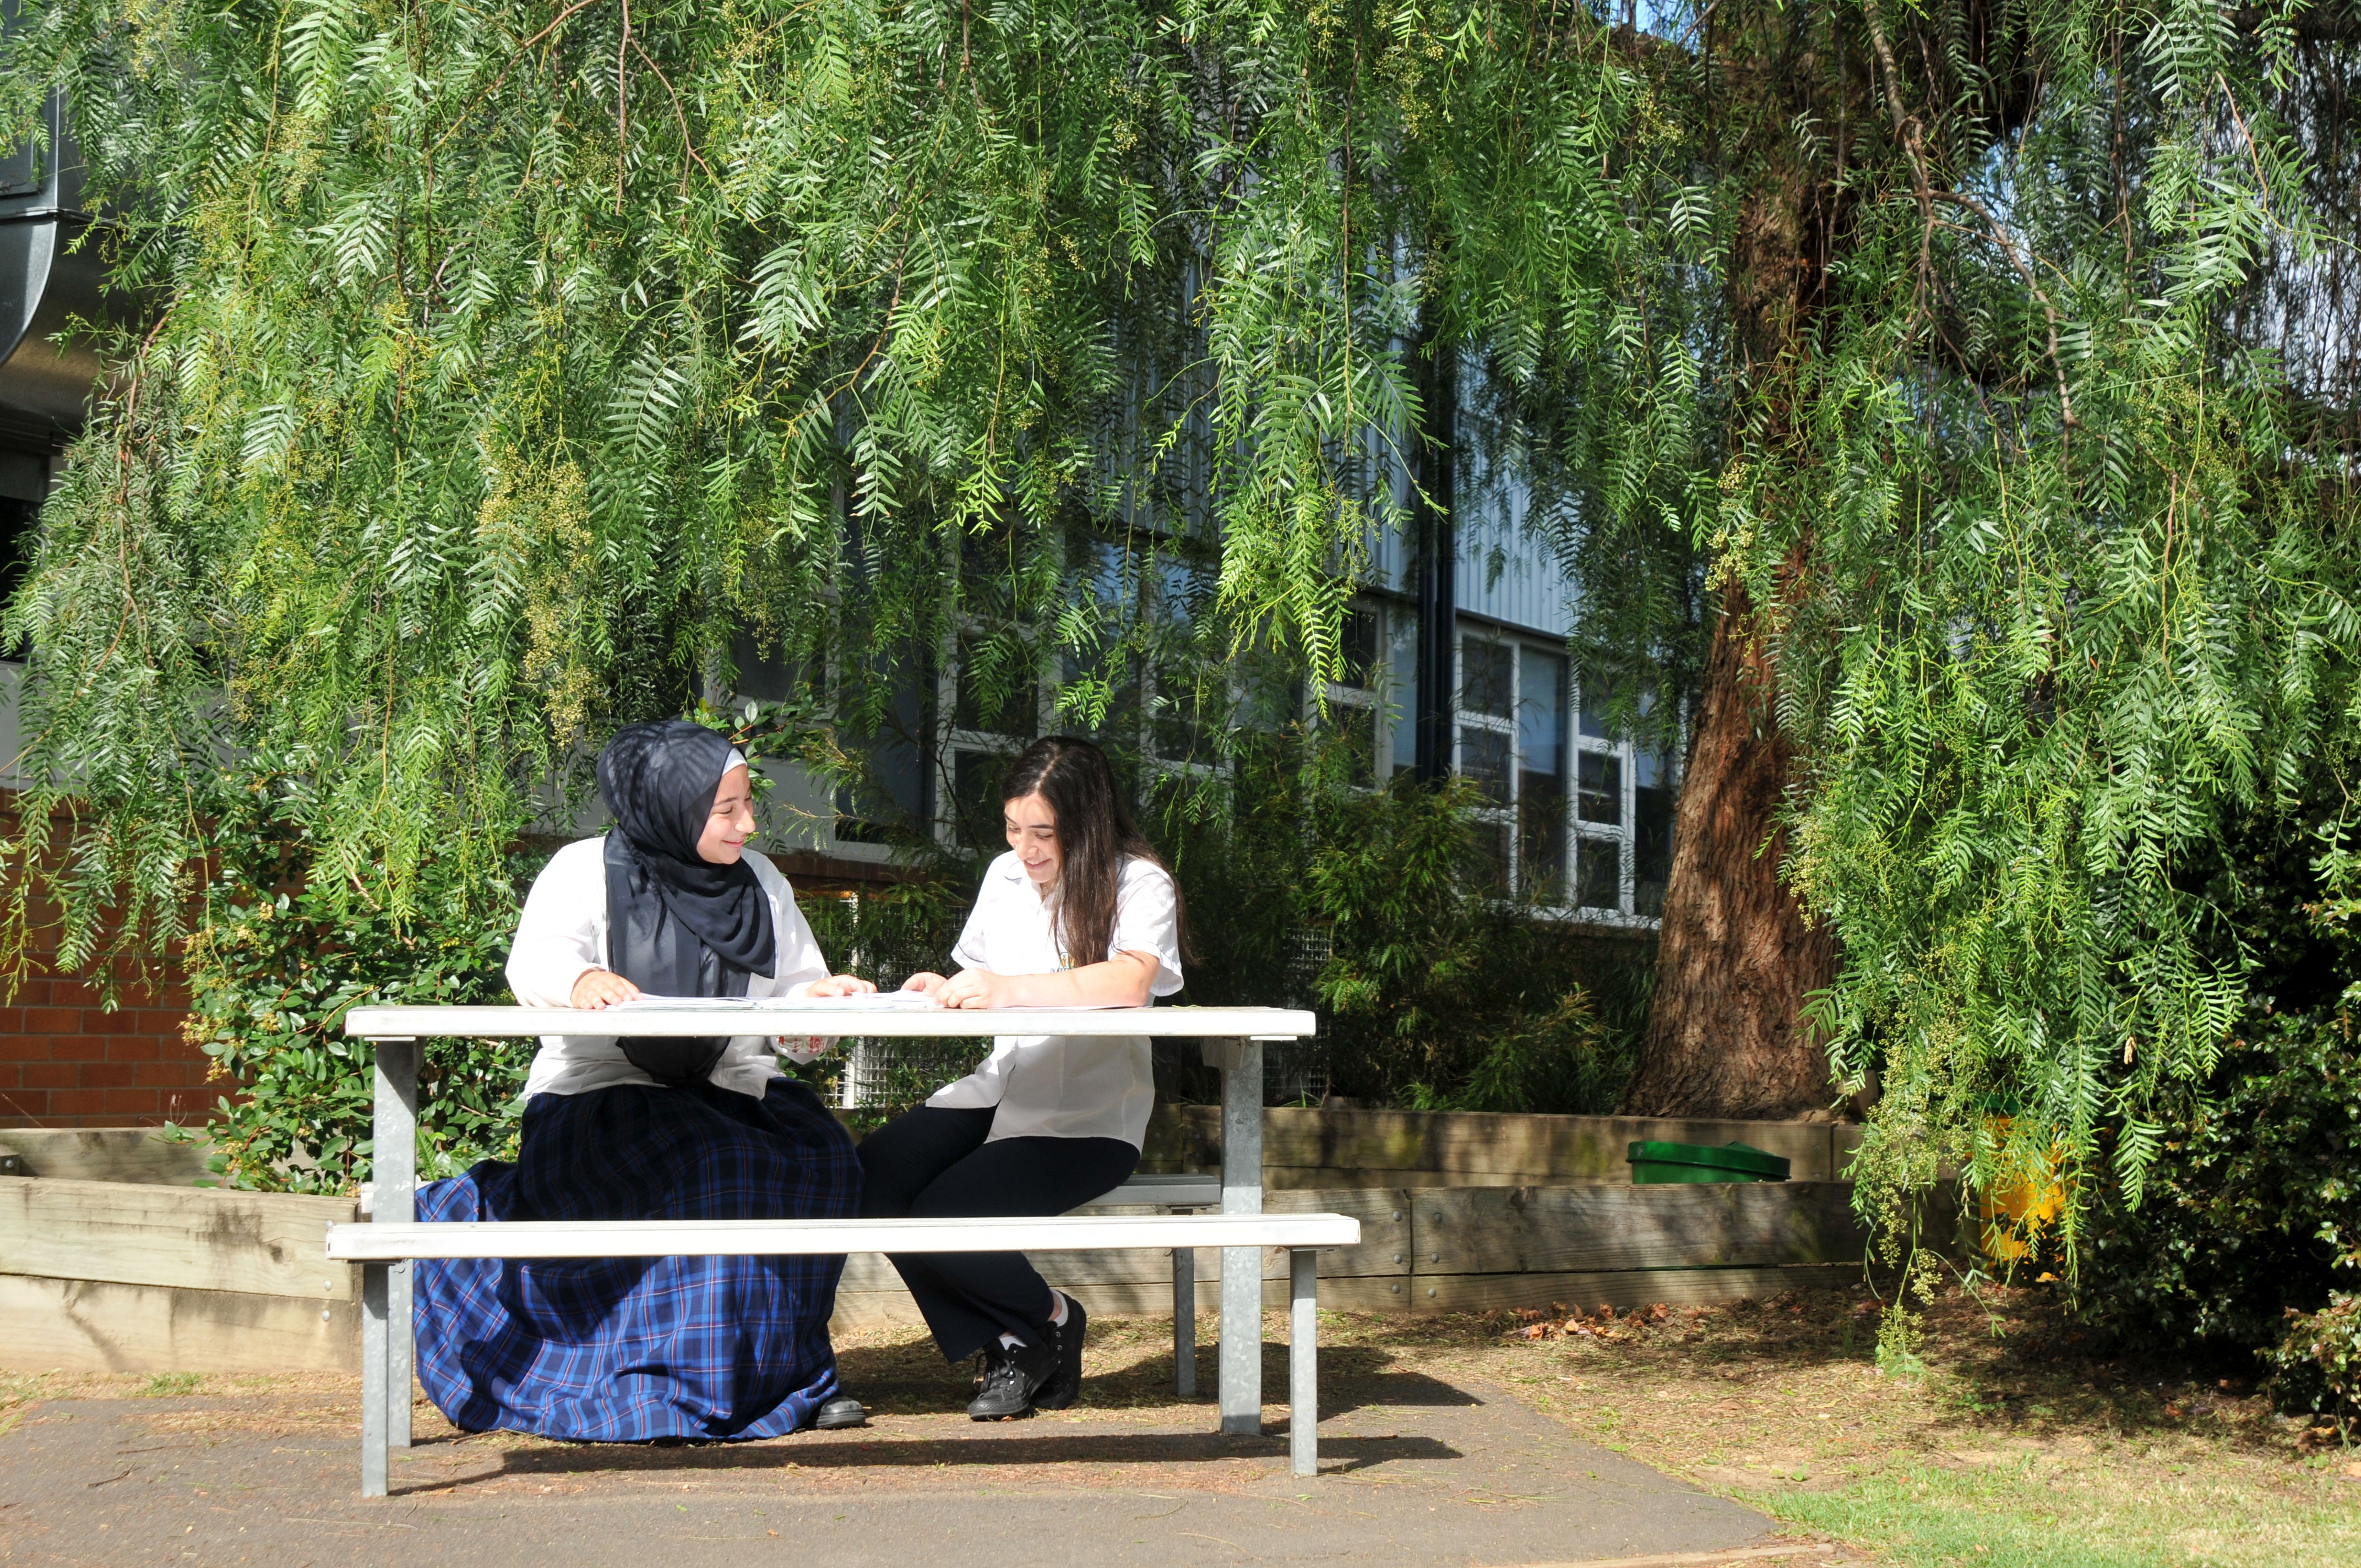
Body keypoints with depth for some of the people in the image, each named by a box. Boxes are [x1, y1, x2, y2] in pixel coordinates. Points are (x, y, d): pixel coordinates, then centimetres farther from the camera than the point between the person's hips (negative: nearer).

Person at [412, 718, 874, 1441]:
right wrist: (581, 981, -43)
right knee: (714, 1170, -33)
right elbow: (534, 961, -20)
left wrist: (814, 998, -12)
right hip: (599, 1100, -5)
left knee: (821, 1157, -24)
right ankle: (701, 1378, -24)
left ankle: (789, 1368, -15)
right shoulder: (586, 871, -3)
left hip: (729, 1094, 5)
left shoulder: (761, 883, 12)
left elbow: (795, 989, 13)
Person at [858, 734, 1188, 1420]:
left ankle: (1051, 1322, 7)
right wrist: (948, 994, -6)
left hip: (1087, 1115, -7)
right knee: (869, 1179, -17)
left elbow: (1130, 984, -28)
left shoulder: (1140, 884, -9)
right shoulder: (1006, 876, 12)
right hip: (998, 1091, 7)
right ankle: (1005, 1344, -1)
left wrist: (1009, 990, -36)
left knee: (942, 1216, -24)